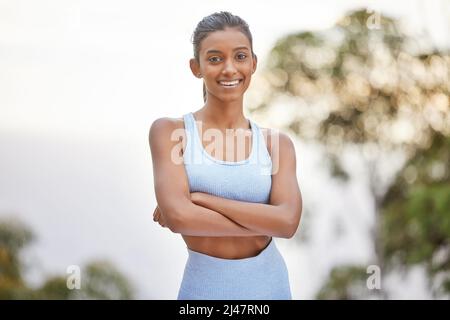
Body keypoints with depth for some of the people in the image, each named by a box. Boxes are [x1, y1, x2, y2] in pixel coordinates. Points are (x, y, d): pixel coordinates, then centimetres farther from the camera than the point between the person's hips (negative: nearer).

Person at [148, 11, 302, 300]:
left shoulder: (277, 143, 0)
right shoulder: (170, 132, -6)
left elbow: (288, 221, -14)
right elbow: (177, 216, -18)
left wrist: (198, 198, -17)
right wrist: (263, 224, -14)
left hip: (270, 285, 2)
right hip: (205, 287, -2)